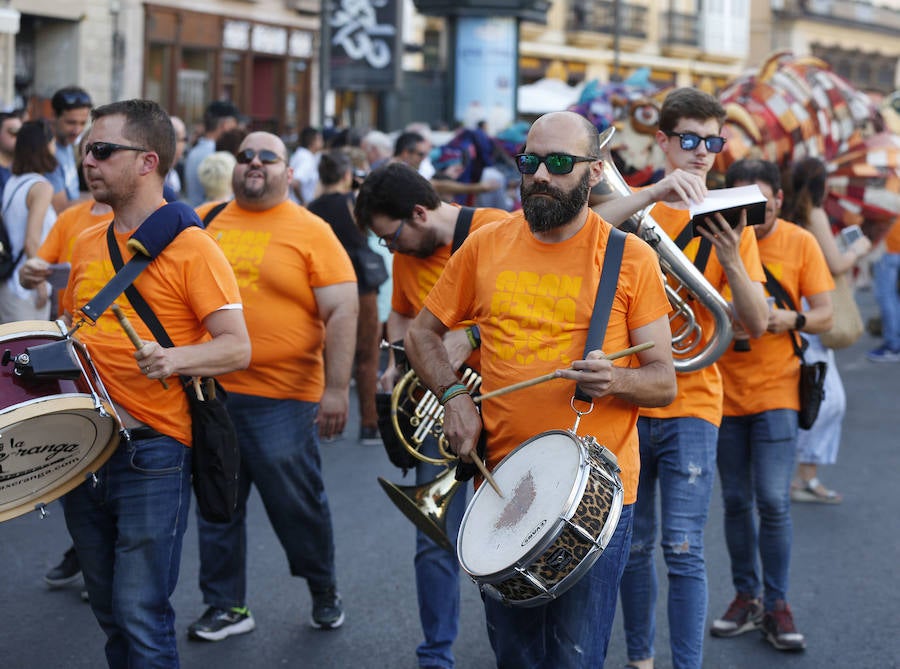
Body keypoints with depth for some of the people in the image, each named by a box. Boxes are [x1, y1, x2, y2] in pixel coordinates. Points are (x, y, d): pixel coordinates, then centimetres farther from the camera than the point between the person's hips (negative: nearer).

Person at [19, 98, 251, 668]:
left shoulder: (190, 247, -9)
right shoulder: (87, 244, 13)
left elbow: (237, 347, -15)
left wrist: (176, 359, -31)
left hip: (152, 452, -7)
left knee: (142, 618, -8)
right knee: (110, 614, 16)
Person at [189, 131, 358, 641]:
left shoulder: (310, 231, -4)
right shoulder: (204, 222, 8)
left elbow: (342, 313, -8)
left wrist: (337, 389, -14)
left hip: (282, 398, -4)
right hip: (208, 391, 4)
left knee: (297, 503, 5)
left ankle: (324, 589, 28)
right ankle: (227, 607, 23)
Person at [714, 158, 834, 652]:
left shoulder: (800, 243, -1)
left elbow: (824, 316, -1)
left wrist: (791, 319, -21)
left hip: (776, 390, -2)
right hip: (724, 390, 2)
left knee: (773, 502, -7)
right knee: (736, 501, 9)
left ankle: (776, 604, 5)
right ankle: (746, 597, 23)